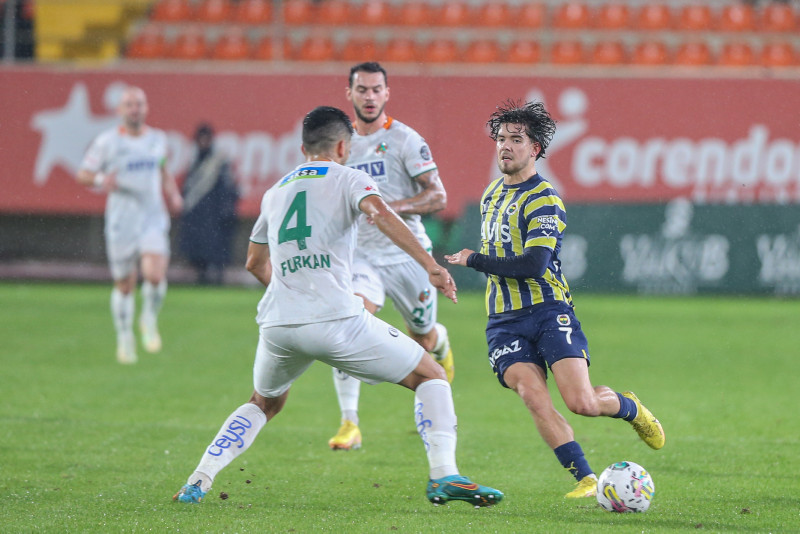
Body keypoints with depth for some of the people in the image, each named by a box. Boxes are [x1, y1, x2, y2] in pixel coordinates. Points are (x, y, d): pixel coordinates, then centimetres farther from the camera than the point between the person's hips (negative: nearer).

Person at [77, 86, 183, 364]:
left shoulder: (158, 139, 8)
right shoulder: (107, 141, -3)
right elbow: (82, 174, 0)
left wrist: (173, 194, 9)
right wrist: (100, 179, -21)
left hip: (154, 219, 2)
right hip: (121, 221, -1)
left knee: (155, 275, -19)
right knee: (124, 284, 5)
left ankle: (149, 319, 10)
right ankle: (125, 339, 26)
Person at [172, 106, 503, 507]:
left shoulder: (276, 191, 24)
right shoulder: (346, 179, 7)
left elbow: (256, 262, 35)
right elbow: (378, 212, -15)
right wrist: (429, 265, -22)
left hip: (277, 323, 5)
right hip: (335, 320, -5)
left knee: (264, 404, 31)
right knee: (430, 376, 7)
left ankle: (198, 481, 17)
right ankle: (444, 476, -10)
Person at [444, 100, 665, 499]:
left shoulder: (543, 200, -10)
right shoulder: (492, 193, 16)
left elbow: (533, 264, -21)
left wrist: (473, 261, -12)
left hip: (549, 311, -6)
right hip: (504, 321, 6)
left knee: (582, 403, -15)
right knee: (534, 399, -18)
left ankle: (631, 409, 20)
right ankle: (585, 478, -13)